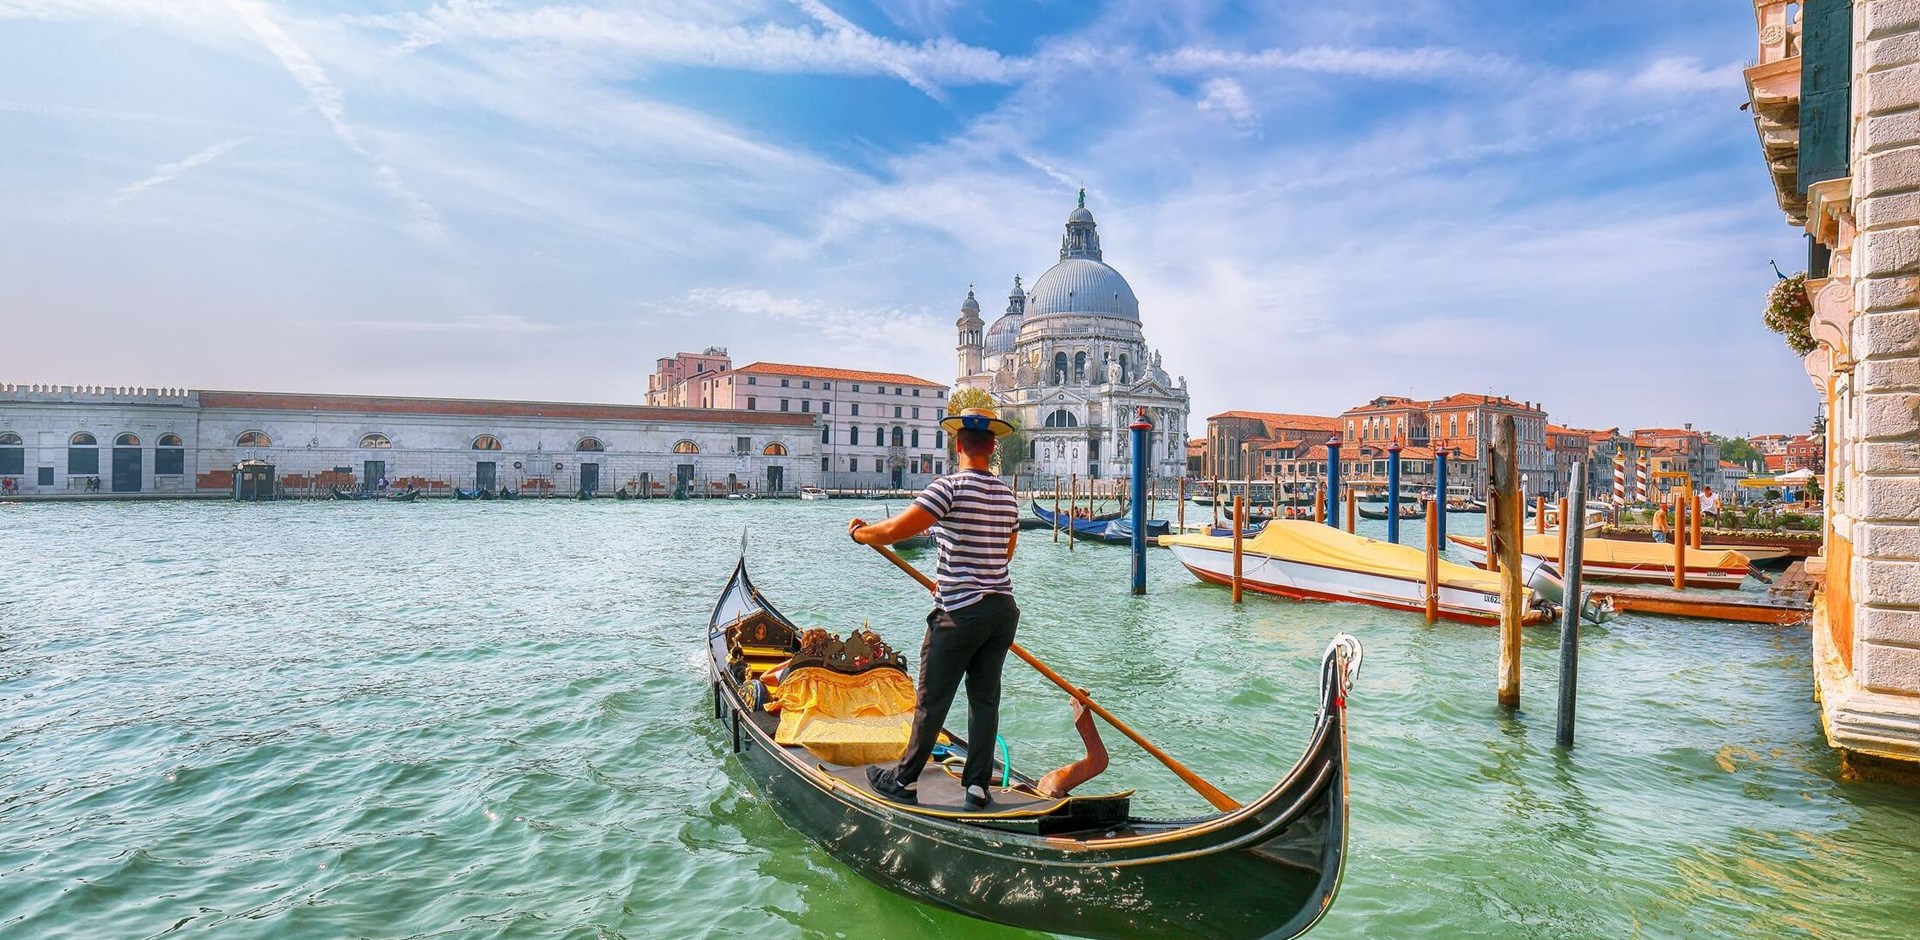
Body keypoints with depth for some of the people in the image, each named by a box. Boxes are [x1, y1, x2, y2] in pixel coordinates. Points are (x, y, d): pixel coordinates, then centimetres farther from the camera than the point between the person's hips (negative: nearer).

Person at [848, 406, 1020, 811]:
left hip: (959, 614, -6)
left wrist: (858, 531, 2)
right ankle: (979, 786, 19)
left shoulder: (950, 486, -14)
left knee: (932, 700, 6)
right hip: (1004, 608, 6)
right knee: (985, 698, 13)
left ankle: (904, 781, 19)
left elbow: (895, 530, -19)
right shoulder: (1007, 496, 8)